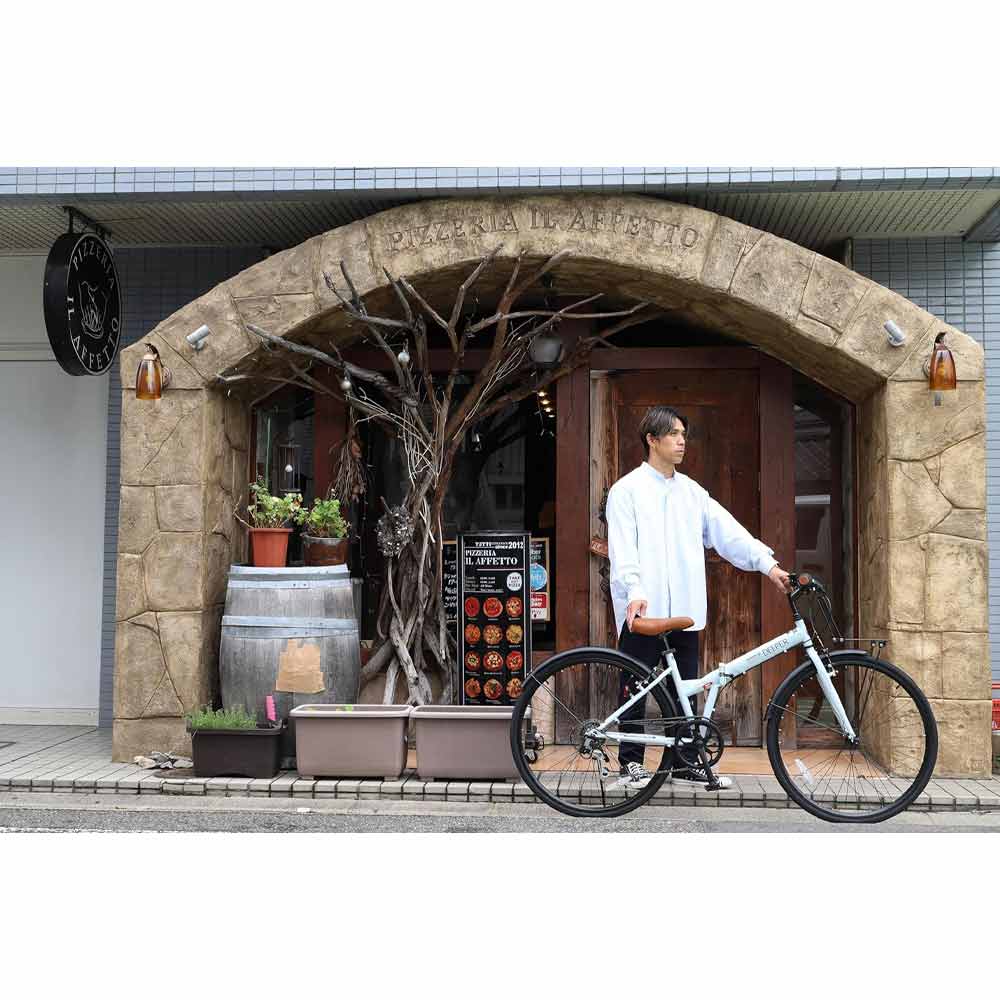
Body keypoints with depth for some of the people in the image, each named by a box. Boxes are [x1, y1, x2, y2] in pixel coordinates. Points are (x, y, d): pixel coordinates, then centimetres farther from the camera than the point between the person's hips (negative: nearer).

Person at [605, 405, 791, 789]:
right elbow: (622, 549, -11)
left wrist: (768, 563, -2)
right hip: (642, 612, -5)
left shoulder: (691, 491, 15)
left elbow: (728, 531, 9)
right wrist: (634, 593, -25)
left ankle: (683, 762, 18)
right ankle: (630, 763, 10)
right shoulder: (627, 490, -1)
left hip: (684, 611, 5)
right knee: (636, 688, 1)